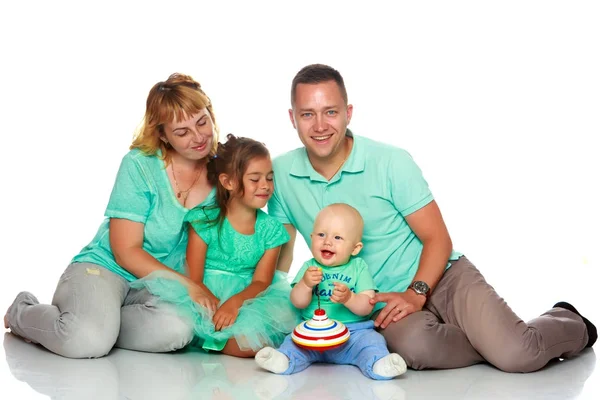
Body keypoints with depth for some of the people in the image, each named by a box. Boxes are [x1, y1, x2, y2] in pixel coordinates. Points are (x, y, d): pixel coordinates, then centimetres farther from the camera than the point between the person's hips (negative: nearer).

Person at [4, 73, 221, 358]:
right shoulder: (139, 165, -11)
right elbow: (126, 251, -12)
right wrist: (188, 285, -20)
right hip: (106, 267, -2)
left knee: (176, 329, -35)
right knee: (87, 341, -34)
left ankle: (99, 325, -7)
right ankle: (23, 314, 1)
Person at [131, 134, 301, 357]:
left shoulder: (270, 229, 6)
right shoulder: (206, 220, -1)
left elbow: (261, 282, -2)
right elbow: (193, 278, -6)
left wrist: (234, 303, -23)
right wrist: (213, 302, -25)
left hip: (247, 298, 2)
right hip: (207, 299, -2)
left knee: (255, 341, -31)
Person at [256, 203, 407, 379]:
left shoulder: (359, 267, 2)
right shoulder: (310, 267, 6)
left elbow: (367, 307, -7)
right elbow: (299, 303, -4)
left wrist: (348, 298, -27)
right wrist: (305, 284, -24)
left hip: (354, 331, -2)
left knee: (371, 340, -28)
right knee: (294, 340, -21)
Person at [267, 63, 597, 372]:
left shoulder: (391, 163, -10)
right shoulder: (280, 174, -2)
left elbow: (437, 239, -6)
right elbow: (281, 251, 10)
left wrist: (416, 294, -21)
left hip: (440, 277, -1)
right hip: (384, 304, 2)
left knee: (518, 355, -24)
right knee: (413, 345, -36)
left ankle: (568, 325, 12)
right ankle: (493, 341, -7)